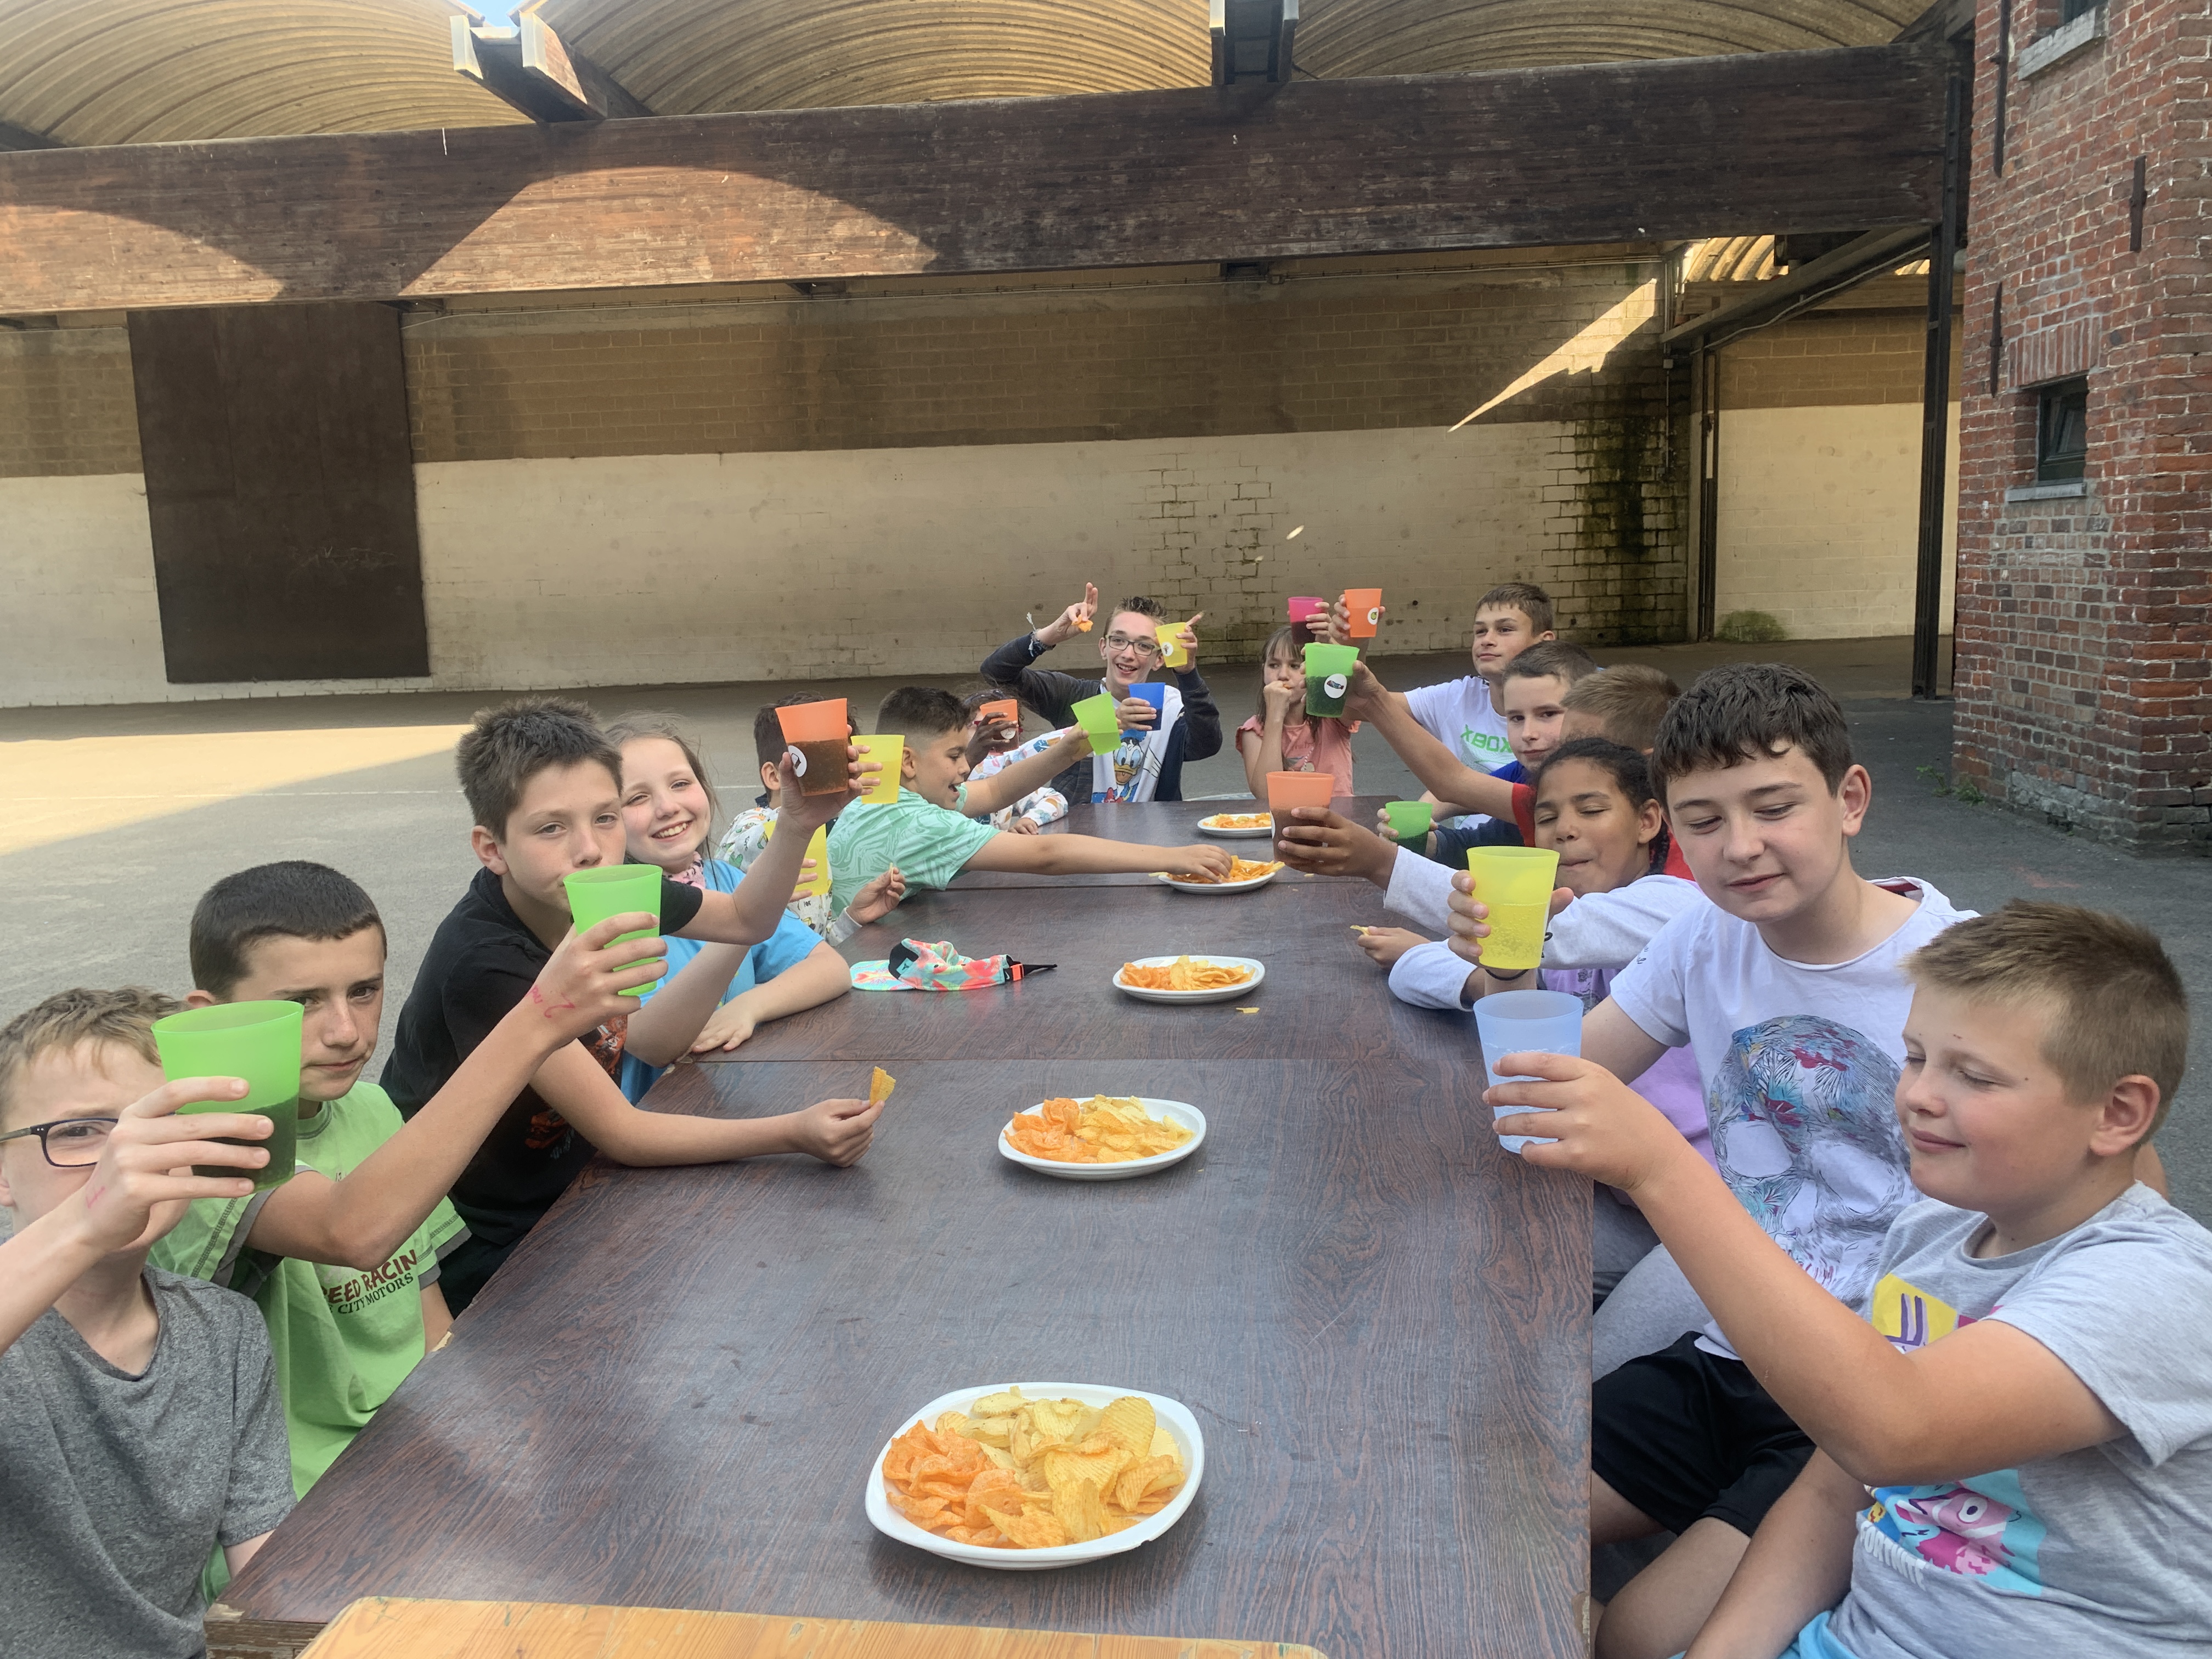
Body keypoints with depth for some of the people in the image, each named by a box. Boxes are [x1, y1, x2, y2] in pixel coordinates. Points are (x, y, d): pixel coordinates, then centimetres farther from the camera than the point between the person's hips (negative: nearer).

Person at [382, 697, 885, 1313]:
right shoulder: (483, 963, -30)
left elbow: (746, 919, 7)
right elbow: (619, 1132, -28)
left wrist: (797, 822, -9)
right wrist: (794, 1133, -34)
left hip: (567, 1189, 6)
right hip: (475, 1253, -6)